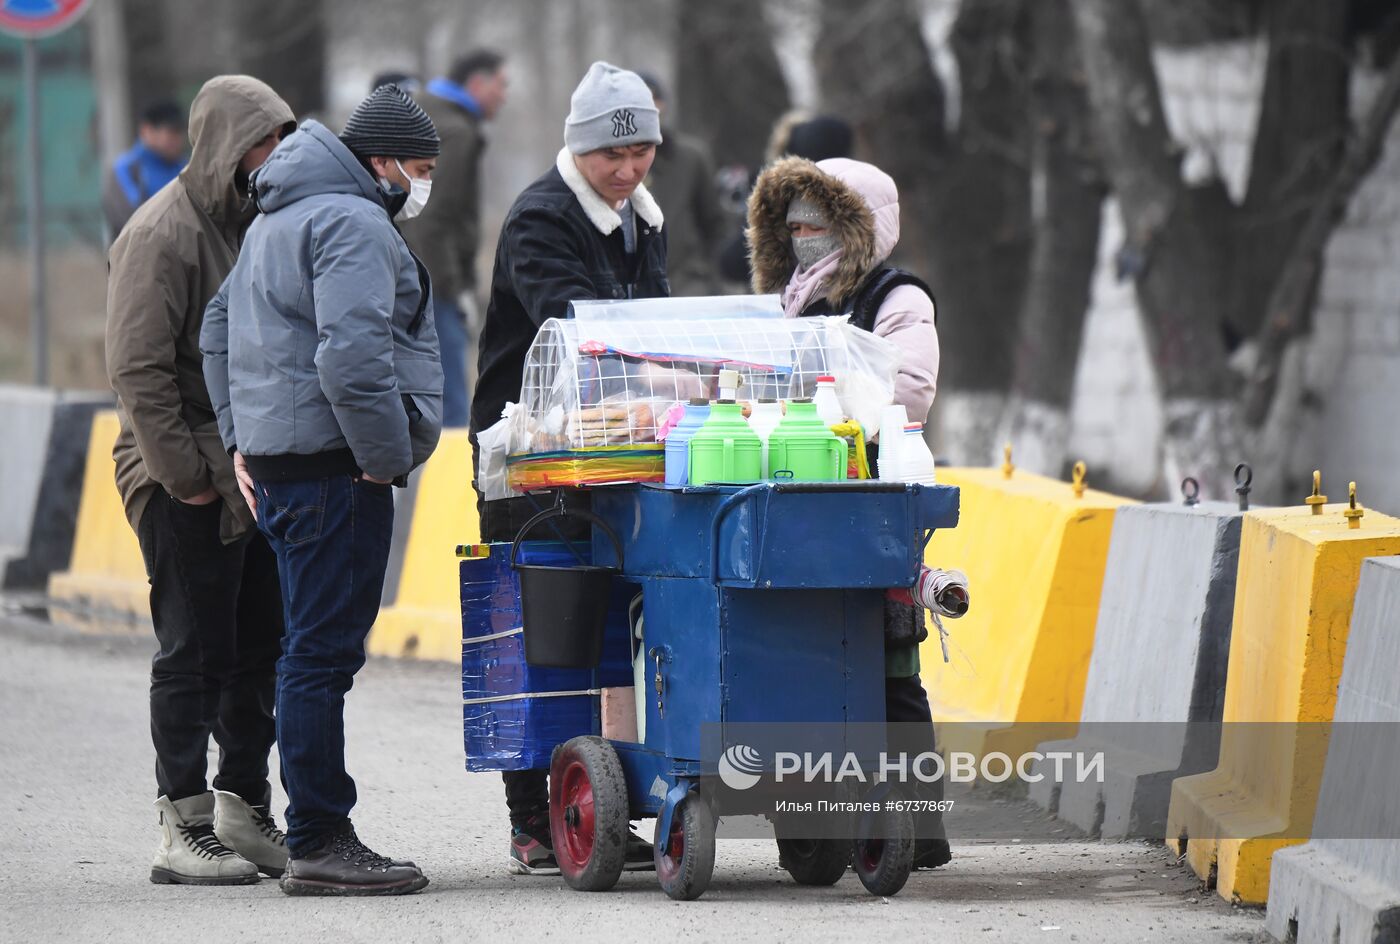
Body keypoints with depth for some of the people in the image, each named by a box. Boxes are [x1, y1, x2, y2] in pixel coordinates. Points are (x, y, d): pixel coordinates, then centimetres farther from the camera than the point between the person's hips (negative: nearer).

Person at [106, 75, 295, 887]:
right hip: (189, 484, -8)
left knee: (260, 645, 12)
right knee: (194, 651, -5)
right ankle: (184, 829, 0)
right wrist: (183, 474, -18)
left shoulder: (257, 225, 13)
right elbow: (138, 369, -17)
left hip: (258, 477, 8)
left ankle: (245, 809, 22)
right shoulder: (164, 234, -13)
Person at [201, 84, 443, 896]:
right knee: (324, 652, -10)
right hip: (332, 467, -11)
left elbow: (219, 333, 30)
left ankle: (320, 833, 18)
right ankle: (319, 841, -10)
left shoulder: (279, 221, 22)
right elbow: (353, 358, -24)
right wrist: (389, 456, -16)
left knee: (318, 650, 14)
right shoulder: (355, 225, -12)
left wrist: (241, 439, 27)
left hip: (277, 460, 11)